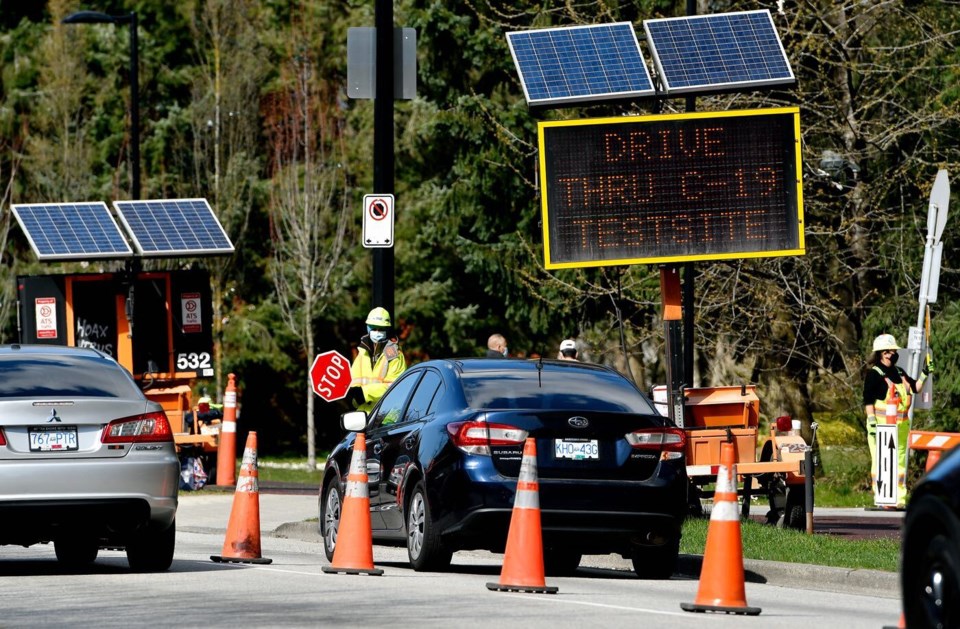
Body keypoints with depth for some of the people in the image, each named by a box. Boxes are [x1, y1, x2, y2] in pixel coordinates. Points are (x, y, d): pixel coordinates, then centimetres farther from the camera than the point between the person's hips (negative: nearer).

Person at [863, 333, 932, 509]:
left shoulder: (899, 373, 16)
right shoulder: (874, 374, -6)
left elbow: (915, 388, 24)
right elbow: (868, 400, -10)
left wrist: (924, 374, 8)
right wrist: (872, 423, -17)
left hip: (900, 425, 7)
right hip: (882, 424, -7)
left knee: (900, 461, 10)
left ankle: (900, 498, 15)